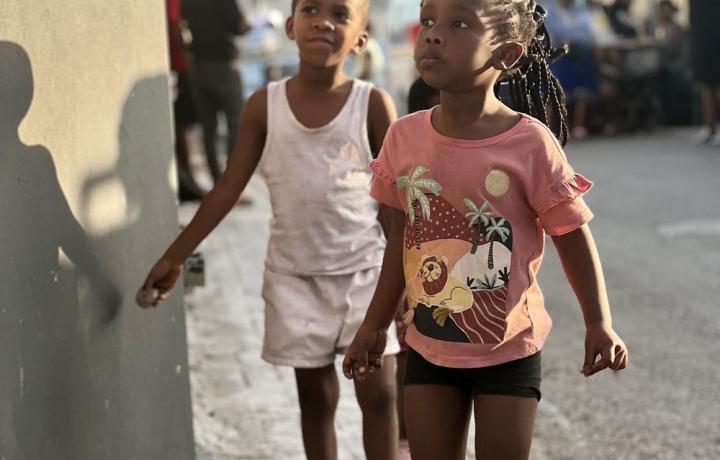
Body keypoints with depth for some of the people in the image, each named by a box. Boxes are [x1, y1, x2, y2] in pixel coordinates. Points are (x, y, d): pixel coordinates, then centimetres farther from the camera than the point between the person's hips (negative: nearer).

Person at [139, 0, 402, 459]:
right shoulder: (265, 106, -3)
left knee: (379, 392, 0)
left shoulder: (373, 104, -7)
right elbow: (228, 189, 3)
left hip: (364, 270, -1)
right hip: (294, 275, 1)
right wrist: (175, 257, 3)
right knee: (315, 396, 9)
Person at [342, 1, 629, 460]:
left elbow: (573, 236, -8)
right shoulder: (404, 137, -6)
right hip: (429, 345, 3)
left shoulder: (530, 144, -18)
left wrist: (599, 323, -14)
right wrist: (375, 325, 13)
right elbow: (402, 238, 7)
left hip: (507, 352, -3)